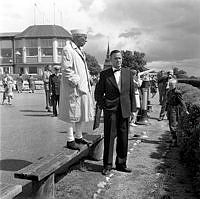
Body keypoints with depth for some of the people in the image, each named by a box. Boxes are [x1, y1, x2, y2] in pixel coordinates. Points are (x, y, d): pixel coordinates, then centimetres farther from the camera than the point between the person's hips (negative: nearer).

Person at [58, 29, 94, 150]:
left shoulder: (80, 51, 17)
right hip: (74, 89, -9)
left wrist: (88, 79, 13)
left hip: (83, 88, 10)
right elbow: (66, 70, -19)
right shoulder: (68, 50, -12)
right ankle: (70, 140, 10)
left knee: (83, 113, 14)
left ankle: (78, 137, 27)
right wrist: (76, 82, -19)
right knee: (73, 115, -2)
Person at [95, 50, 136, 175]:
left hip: (125, 110, 3)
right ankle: (107, 165, 12)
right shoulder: (104, 74, 2)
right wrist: (103, 106, -3)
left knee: (123, 139, 8)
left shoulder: (128, 73, 9)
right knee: (109, 138, 0)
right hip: (110, 110, -2)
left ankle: (121, 164, 23)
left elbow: (132, 92, 10)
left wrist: (133, 109, 5)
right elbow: (98, 93, 7)